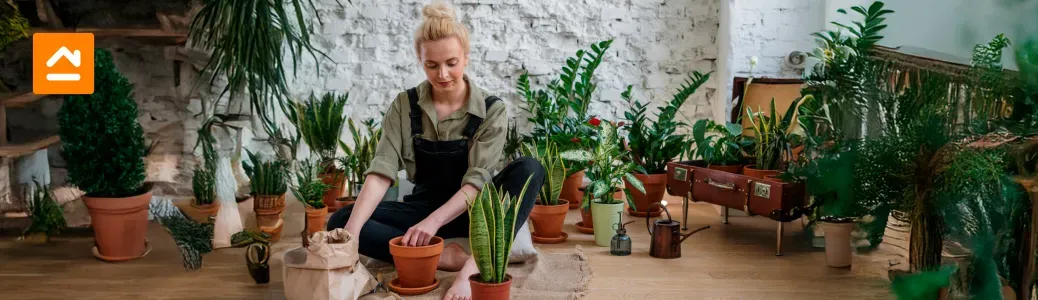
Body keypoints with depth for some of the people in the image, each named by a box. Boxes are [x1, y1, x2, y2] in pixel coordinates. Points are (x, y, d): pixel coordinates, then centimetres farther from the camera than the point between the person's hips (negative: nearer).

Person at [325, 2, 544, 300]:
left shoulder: (492, 110, -11)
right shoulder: (405, 106, -6)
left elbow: (478, 180, -19)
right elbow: (381, 171, -16)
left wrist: (434, 222, -35)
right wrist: (353, 230, -32)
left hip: (472, 210, -1)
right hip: (424, 206, 2)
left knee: (528, 169, -29)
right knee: (340, 220, -22)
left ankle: (475, 264, -43)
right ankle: (446, 256, -32)